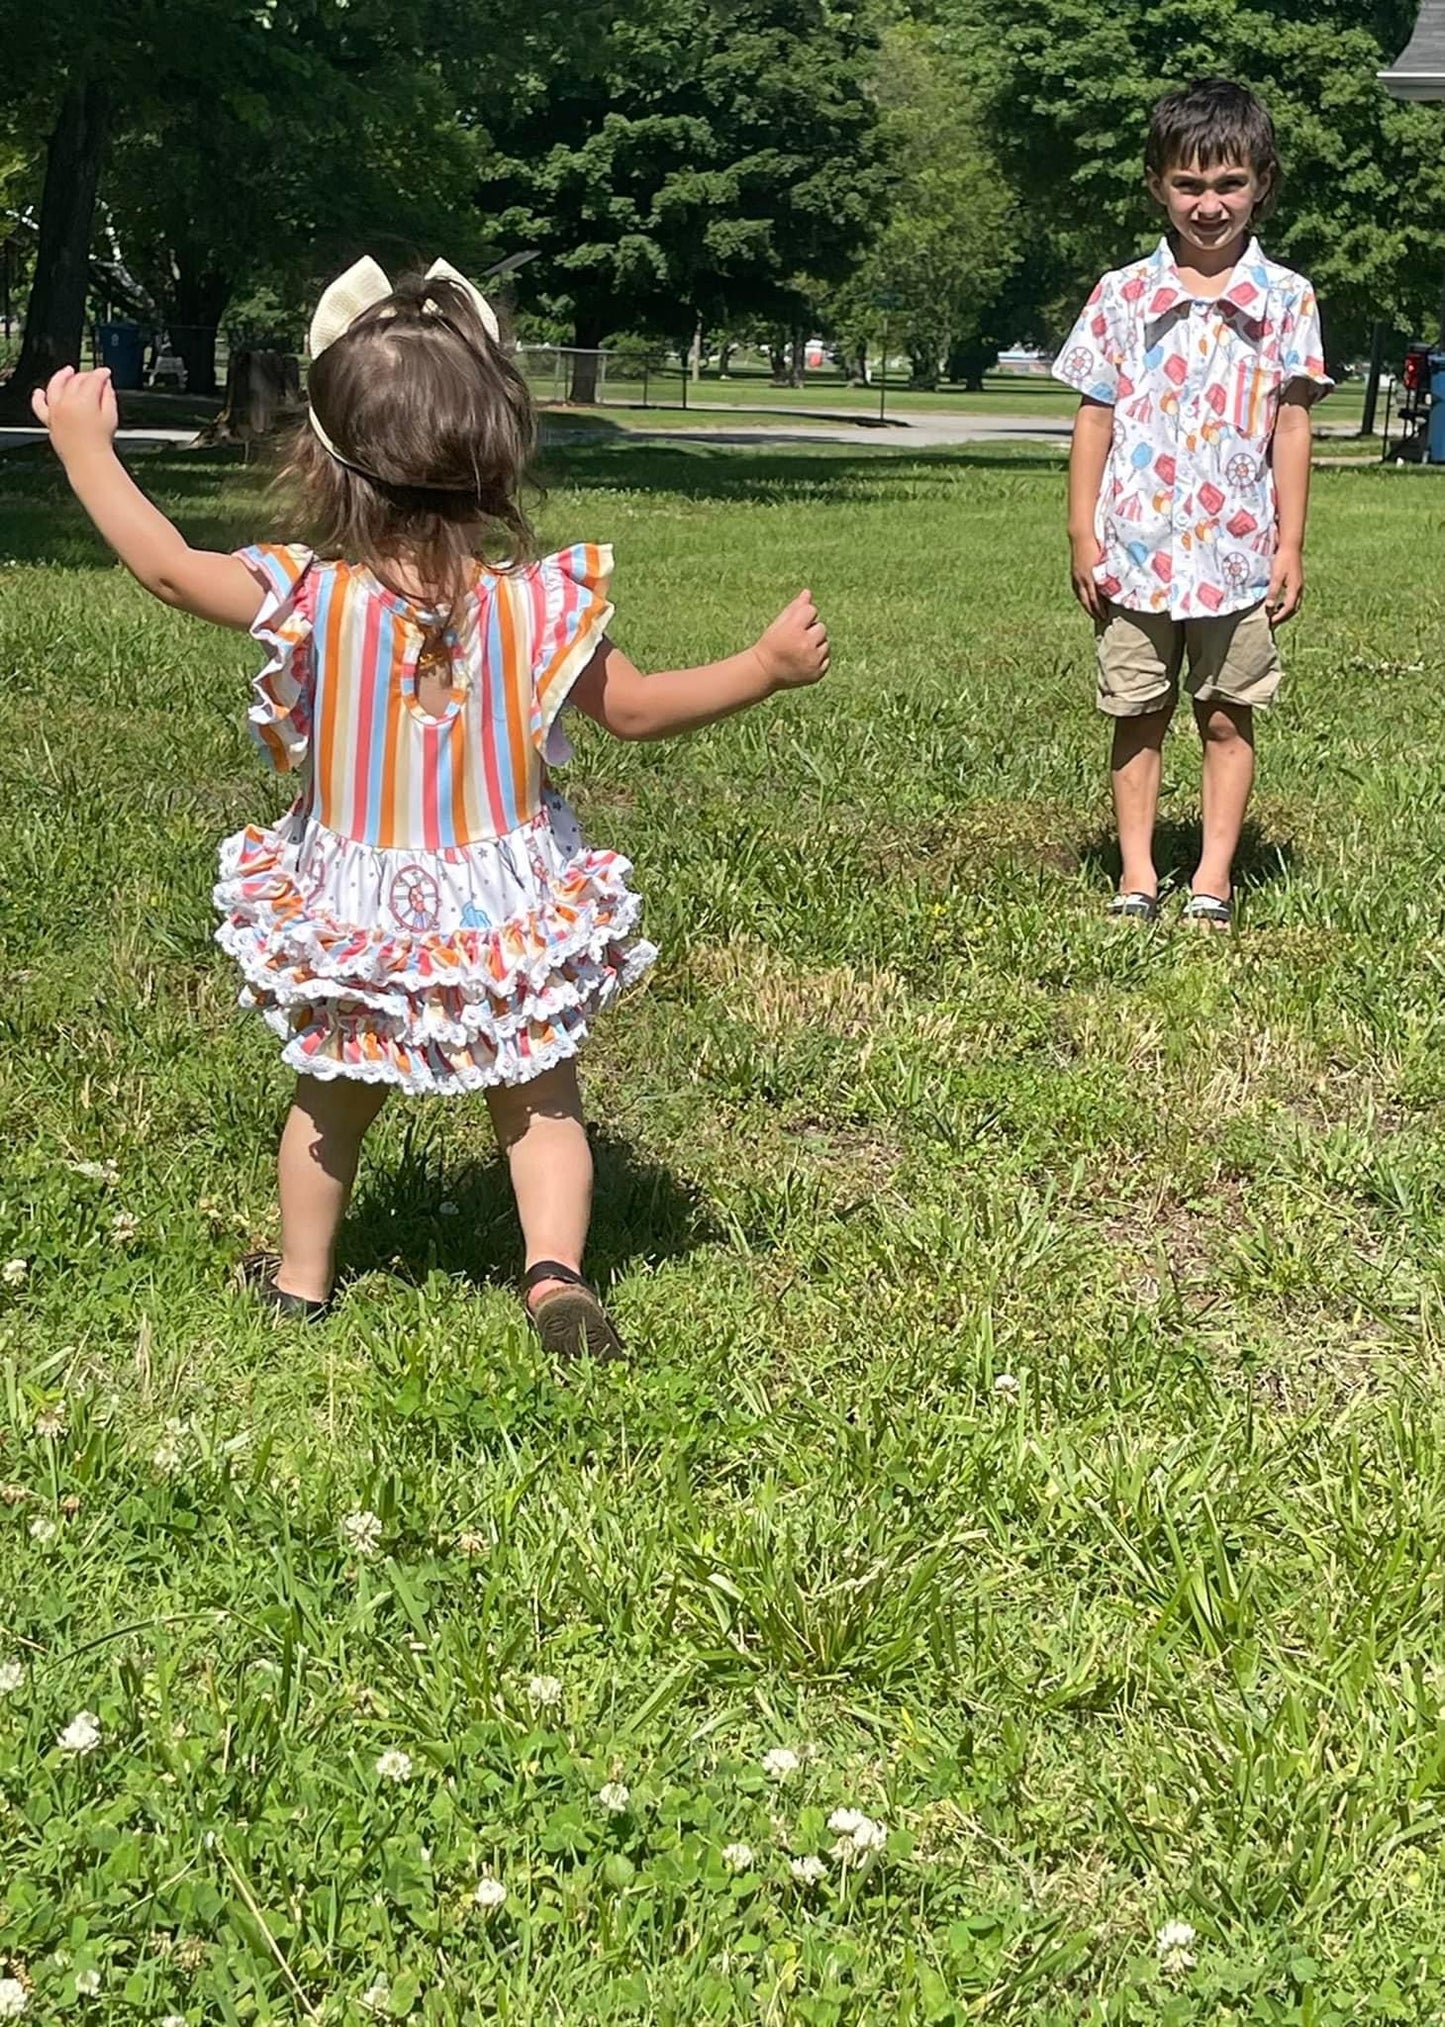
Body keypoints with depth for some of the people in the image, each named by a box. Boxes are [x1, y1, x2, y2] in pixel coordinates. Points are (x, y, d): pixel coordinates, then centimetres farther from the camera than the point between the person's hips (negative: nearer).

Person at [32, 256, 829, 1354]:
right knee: (541, 1100, 15)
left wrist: (85, 441, 7)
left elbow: (166, 564, -5)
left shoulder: (309, 601, -17)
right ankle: (557, 1270, 0)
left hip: (353, 921, 1)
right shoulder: (540, 609, -17)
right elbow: (637, 709, -7)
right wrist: (767, 666, 4)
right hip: (509, 916, -1)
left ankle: (302, 1277, 36)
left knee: (333, 1103, 21)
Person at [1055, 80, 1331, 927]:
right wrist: (1083, 537, 0)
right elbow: (1094, 419, 4)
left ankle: (1215, 874, 15)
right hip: (1137, 546, 1)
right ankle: (1137, 872, 17)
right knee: (1139, 716, 8)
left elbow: (1292, 427, 1)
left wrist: (1290, 547, -1)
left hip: (1237, 550, -1)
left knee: (1228, 716, 7)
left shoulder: (1285, 300, 0)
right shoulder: (1124, 296, 1)